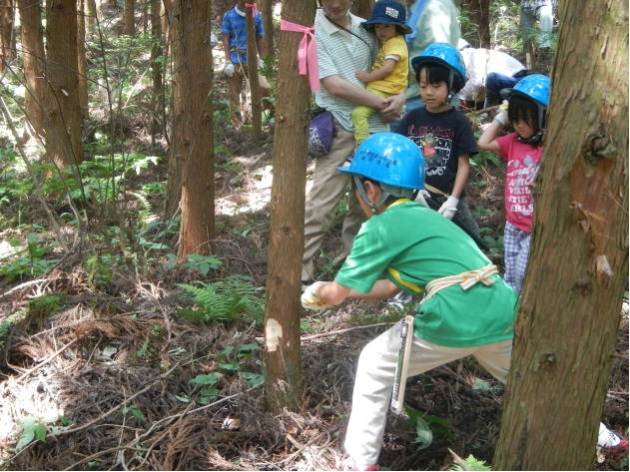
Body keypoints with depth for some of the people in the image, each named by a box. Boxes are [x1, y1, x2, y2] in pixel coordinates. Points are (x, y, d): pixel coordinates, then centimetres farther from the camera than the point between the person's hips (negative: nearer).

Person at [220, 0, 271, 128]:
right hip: (235, 61, -1)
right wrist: (228, 61, -8)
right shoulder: (229, 16, 0)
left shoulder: (257, 16, 6)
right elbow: (225, 39, -1)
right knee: (234, 94, 3)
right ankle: (238, 125, 12)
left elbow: (260, 39, 10)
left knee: (265, 88, -14)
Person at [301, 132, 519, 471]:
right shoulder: (425, 215, 22)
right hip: (502, 312, 7)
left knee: (374, 366, 15)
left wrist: (316, 295, 28)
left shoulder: (381, 227, 1)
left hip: (454, 322, -7)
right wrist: (331, 290, 31)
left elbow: (337, 294, 7)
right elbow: (390, 287, 28)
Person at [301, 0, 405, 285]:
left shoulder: (366, 29, 7)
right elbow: (335, 86, -15)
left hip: (373, 128, 6)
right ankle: (301, 271, -1)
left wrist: (401, 96, -5)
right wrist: (381, 103, -11)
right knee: (321, 205, -8)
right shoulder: (313, 33, -9)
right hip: (338, 130, -5)